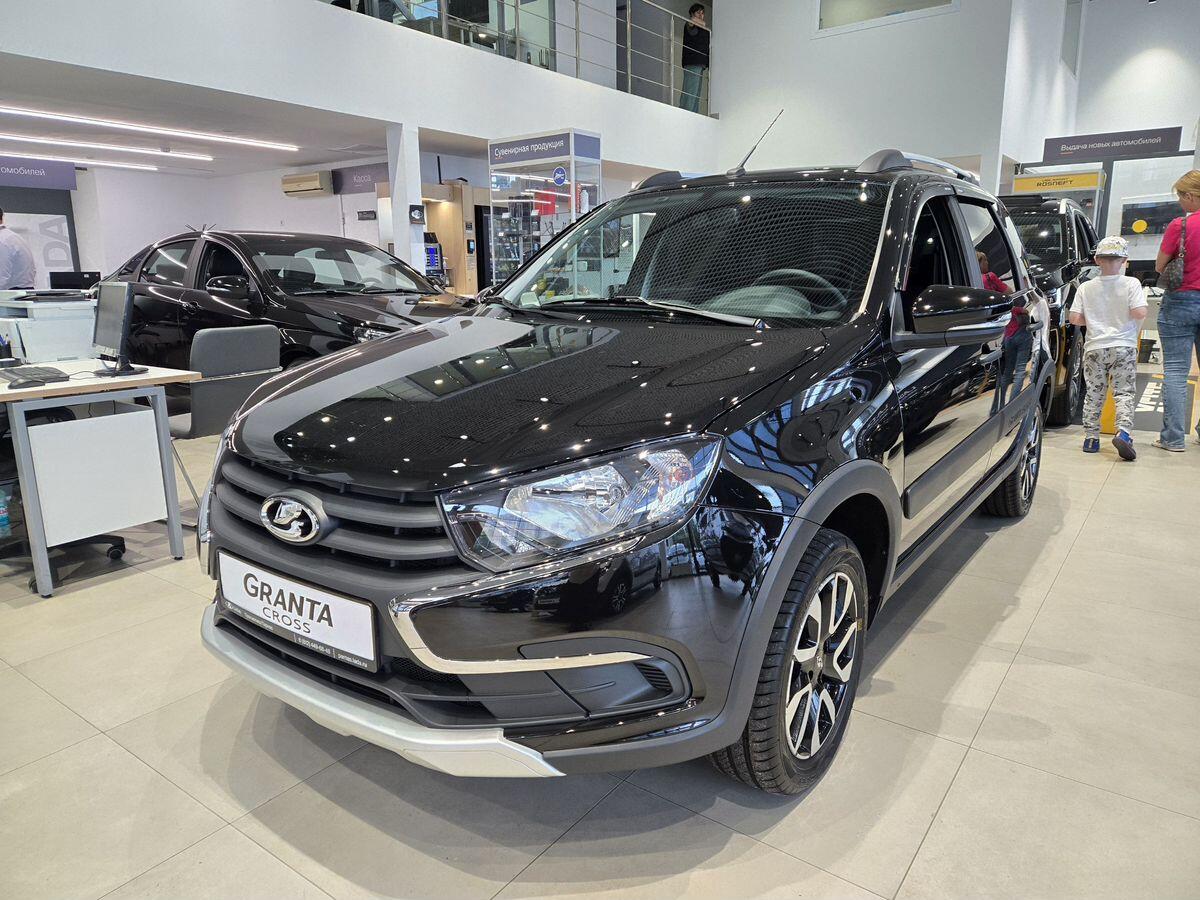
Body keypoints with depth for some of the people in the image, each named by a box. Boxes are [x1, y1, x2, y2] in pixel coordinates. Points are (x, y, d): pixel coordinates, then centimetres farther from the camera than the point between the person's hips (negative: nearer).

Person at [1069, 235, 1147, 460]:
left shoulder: (1086, 287, 1)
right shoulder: (1131, 284, -5)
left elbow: (1075, 319, -3)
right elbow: (1139, 313, -14)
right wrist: (1123, 317, 7)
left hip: (1094, 347, 2)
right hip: (1123, 347, -1)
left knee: (1093, 394, 10)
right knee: (1124, 392, 2)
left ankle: (1091, 437, 11)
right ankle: (1123, 432, -16)